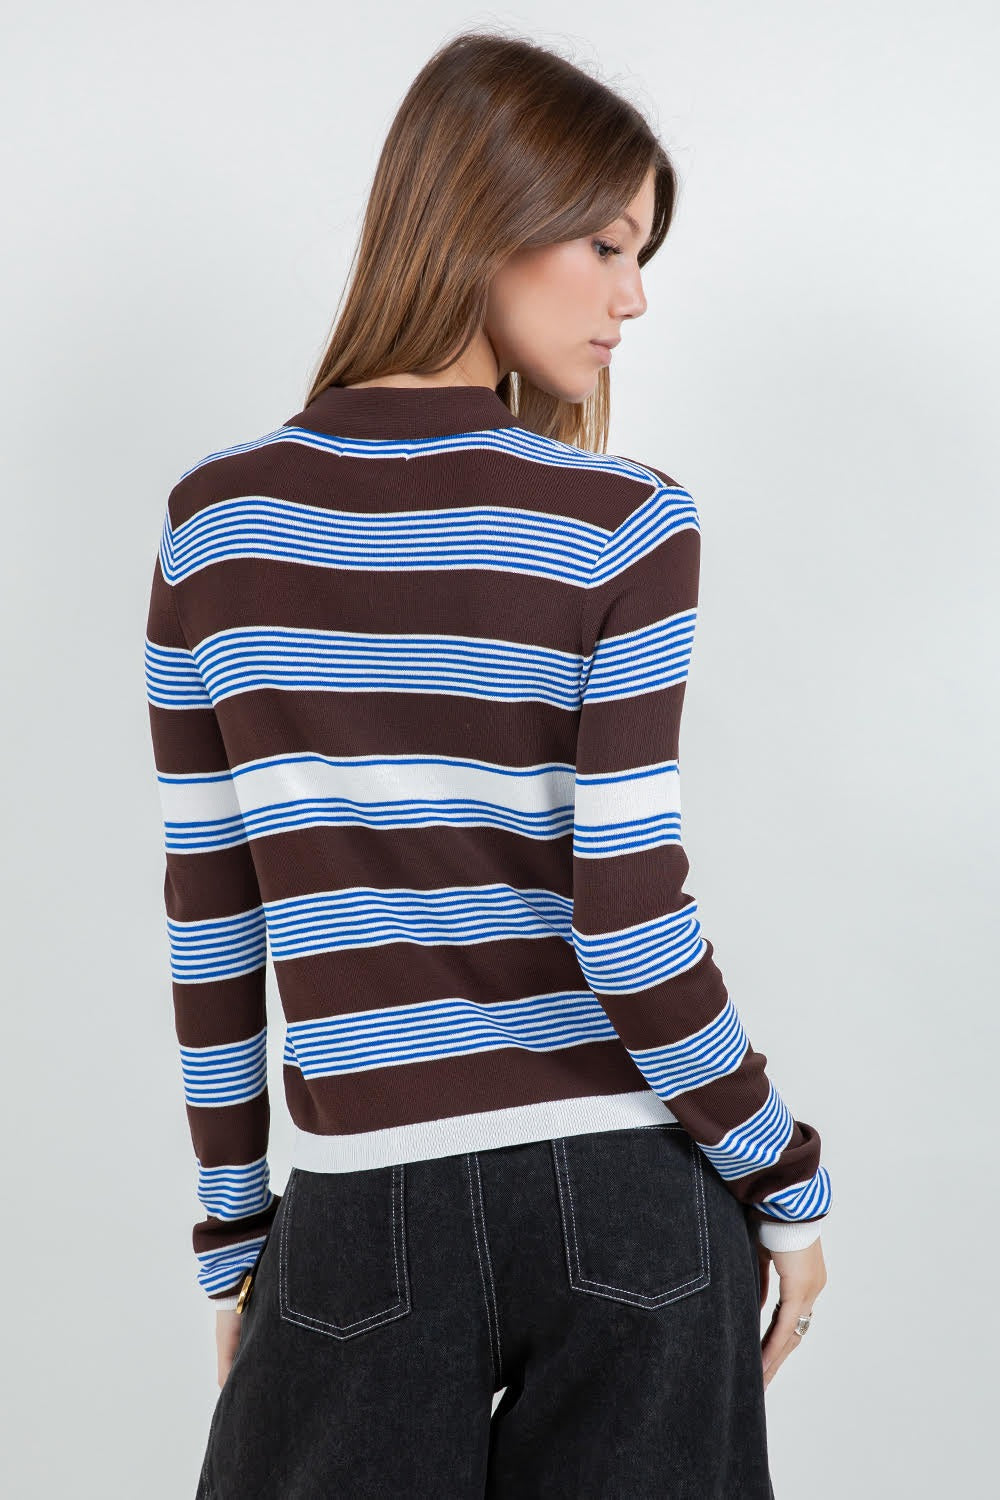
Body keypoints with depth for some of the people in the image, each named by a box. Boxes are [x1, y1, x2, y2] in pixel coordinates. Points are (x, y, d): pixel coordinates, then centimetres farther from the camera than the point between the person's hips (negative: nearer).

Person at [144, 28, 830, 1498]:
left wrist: (236, 1229, 11)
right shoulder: (622, 523, -10)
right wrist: (788, 1180, 1)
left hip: (369, 1212, 2)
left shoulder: (217, 520, -1)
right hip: (631, 1200, -1)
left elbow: (209, 920, 2)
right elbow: (631, 933, -14)